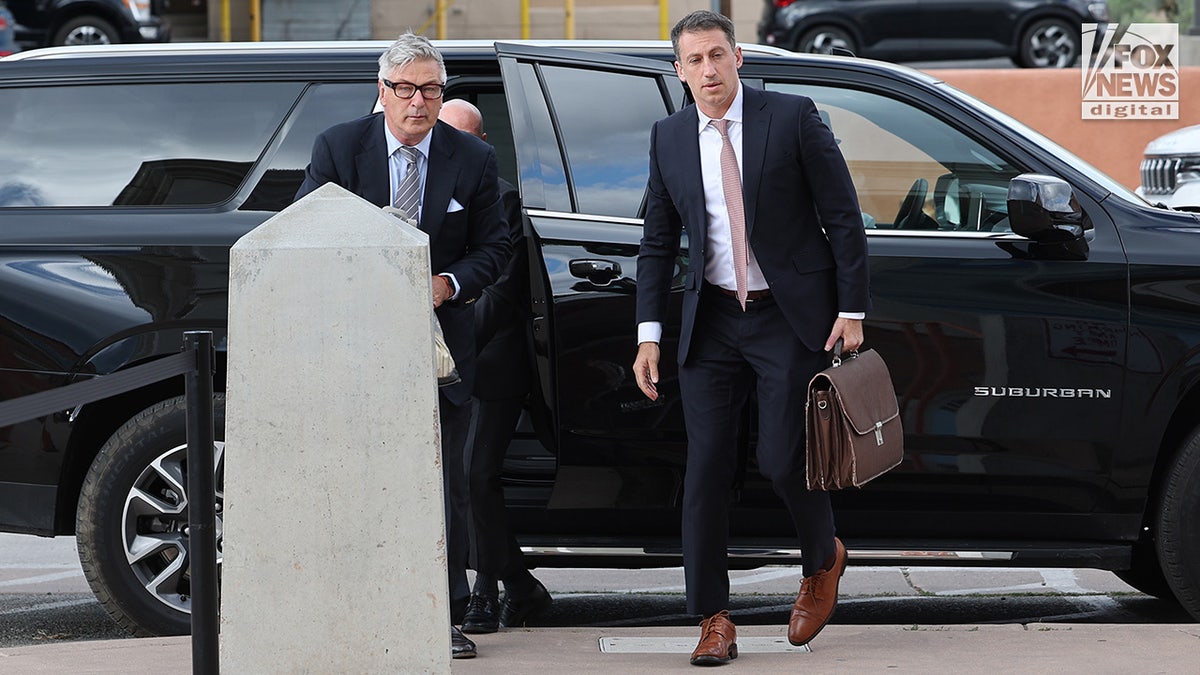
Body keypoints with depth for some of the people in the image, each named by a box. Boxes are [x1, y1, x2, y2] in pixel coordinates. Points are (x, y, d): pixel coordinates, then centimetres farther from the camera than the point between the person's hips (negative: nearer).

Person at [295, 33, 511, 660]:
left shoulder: (474, 159, 0)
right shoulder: (337, 147, -3)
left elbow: (493, 244, 7)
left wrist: (449, 283, -11)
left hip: (440, 337, 1)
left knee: (443, 483, 3)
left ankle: (446, 616, 9)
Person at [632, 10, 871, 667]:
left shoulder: (792, 117, -6)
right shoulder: (669, 137, 5)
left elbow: (843, 217, -4)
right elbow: (657, 242, 11)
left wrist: (852, 311, -8)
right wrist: (649, 334, 4)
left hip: (791, 317, -3)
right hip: (712, 320, 3)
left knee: (783, 460, -6)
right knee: (706, 466, -1)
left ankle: (823, 562, 25)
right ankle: (713, 620, 5)